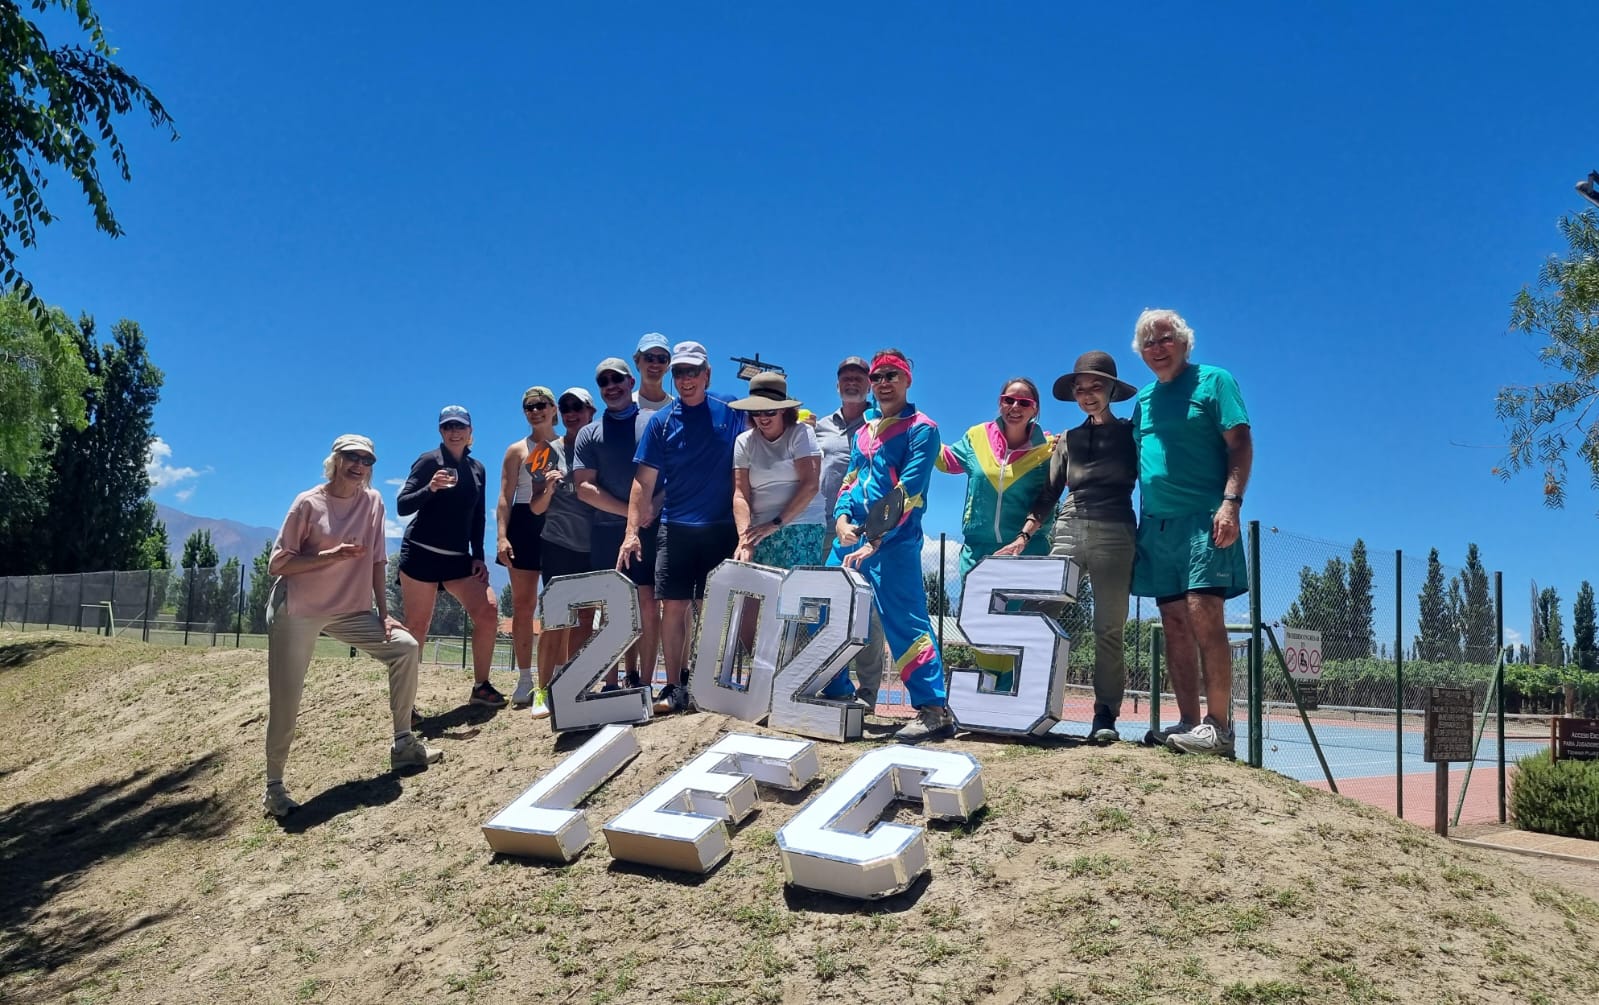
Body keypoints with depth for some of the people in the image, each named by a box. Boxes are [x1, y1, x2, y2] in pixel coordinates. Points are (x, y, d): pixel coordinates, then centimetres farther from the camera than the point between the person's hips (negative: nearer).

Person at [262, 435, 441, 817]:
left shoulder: (372, 502, 2)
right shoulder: (308, 503, -10)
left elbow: (377, 562, 6)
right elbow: (277, 564, -10)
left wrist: (384, 613, 1)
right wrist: (331, 556, -22)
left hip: (351, 610, 5)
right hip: (296, 612, -4)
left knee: (405, 647, -7)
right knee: (285, 701, -4)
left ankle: (403, 744, 3)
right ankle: (273, 786, 11)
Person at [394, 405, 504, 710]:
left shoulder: (477, 468, 13)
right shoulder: (429, 461, -2)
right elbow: (401, 506, -8)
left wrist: (478, 556, 8)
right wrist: (430, 488, -24)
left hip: (459, 558, 5)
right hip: (422, 554, -5)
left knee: (488, 611, -10)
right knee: (417, 626, -5)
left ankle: (481, 687, 1)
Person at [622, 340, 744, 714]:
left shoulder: (730, 413, 2)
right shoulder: (661, 421, 4)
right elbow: (644, 481, 2)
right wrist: (632, 532, -6)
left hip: (721, 528, -1)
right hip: (675, 528, 1)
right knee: (673, 606, -1)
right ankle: (674, 687, 6)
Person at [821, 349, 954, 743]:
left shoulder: (921, 429, -4)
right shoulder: (865, 429, 19)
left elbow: (908, 492, -13)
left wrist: (875, 541, -19)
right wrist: (841, 519, -2)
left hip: (894, 543, -8)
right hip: (851, 537, 8)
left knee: (904, 621, -12)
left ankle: (934, 709, -10)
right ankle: (838, 696, 22)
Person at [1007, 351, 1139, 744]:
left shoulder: (1129, 433, 9)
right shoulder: (1068, 440, 18)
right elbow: (1048, 494, 16)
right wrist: (1023, 537, 5)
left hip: (1114, 533, -3)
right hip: (1067, 530, 3)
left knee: (1108, 628, -4)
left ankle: (1105, 714, -3)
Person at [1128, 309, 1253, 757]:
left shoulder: (1213, 380, 2)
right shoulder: (1143, 398, 19)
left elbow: (1240, 444, -5)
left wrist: (1231, 503, -17)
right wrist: (1138, 521, 14)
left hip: (1203, 519, -6)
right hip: (1156, 524, 6)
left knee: (1204, 617, -14)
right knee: (1175, 624, 3)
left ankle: (1218, 725, -11)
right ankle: (1189, 722, 6)